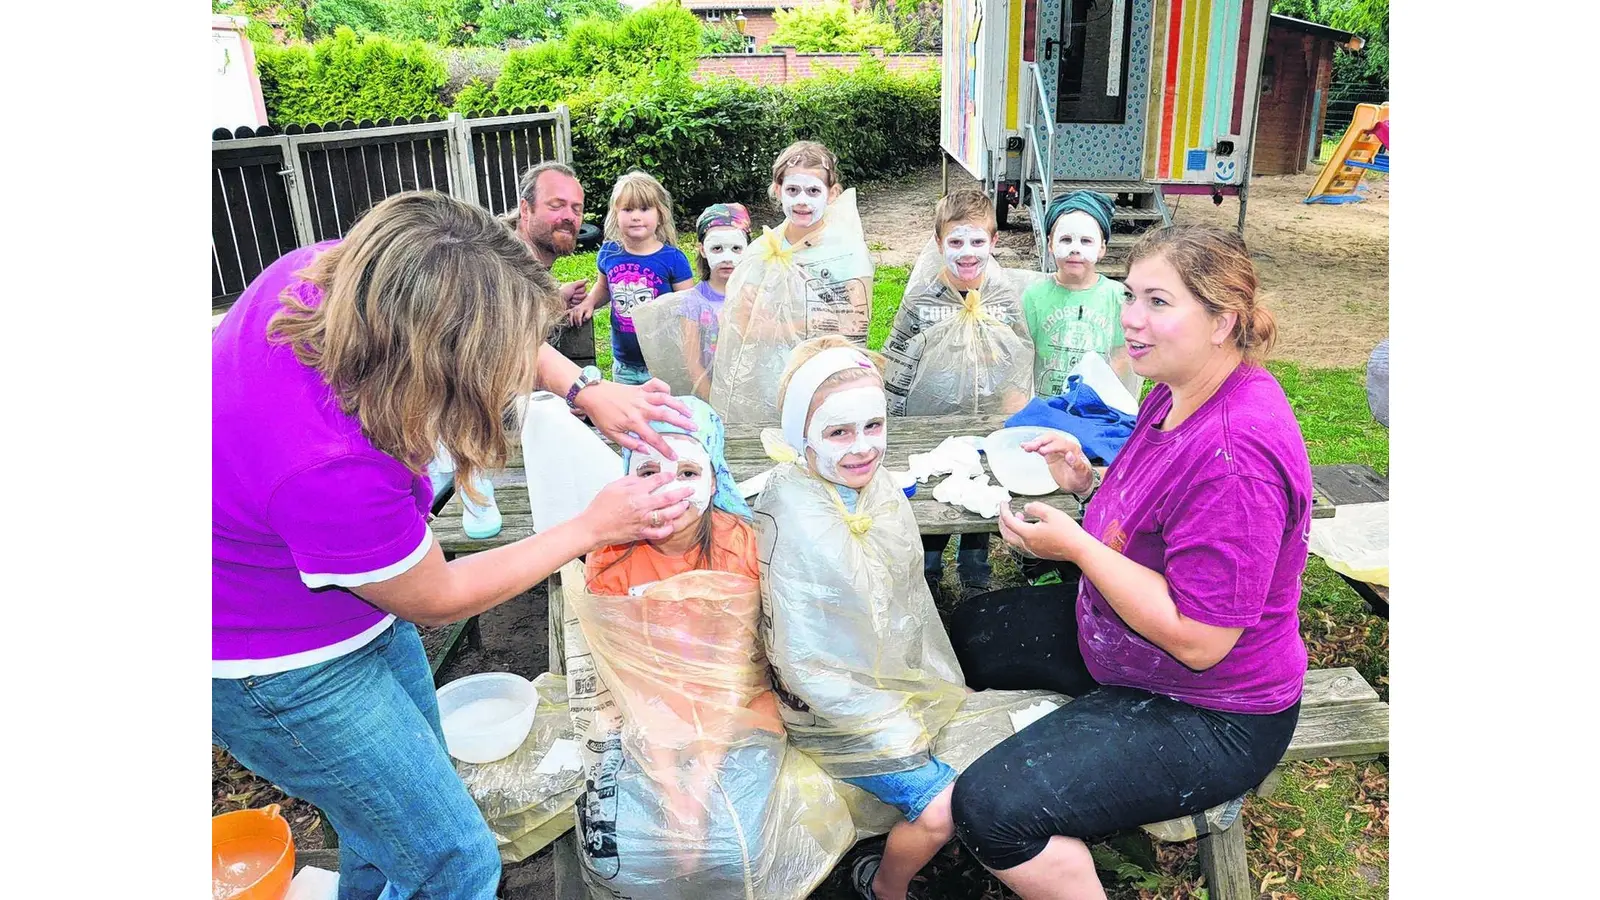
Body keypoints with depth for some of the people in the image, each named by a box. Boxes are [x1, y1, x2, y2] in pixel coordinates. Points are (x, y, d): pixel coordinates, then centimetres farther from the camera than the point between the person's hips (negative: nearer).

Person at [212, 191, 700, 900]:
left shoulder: (339, 269, -24)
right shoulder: (328, 469, -42)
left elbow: (487, 326, -2)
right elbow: (436, 600, -20)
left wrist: (586, 391, -13)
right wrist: (591, 529, -13)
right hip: (280, 670, -8)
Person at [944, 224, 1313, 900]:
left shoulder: (1234, 451, -33)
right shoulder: (1176, 394, -3)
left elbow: (1199, 640, -31)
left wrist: (1077, 546, -26)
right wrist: (1092, 484, -4)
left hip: (1208, 711, -10)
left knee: (992, 808, -23)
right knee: (969, 631, 23)